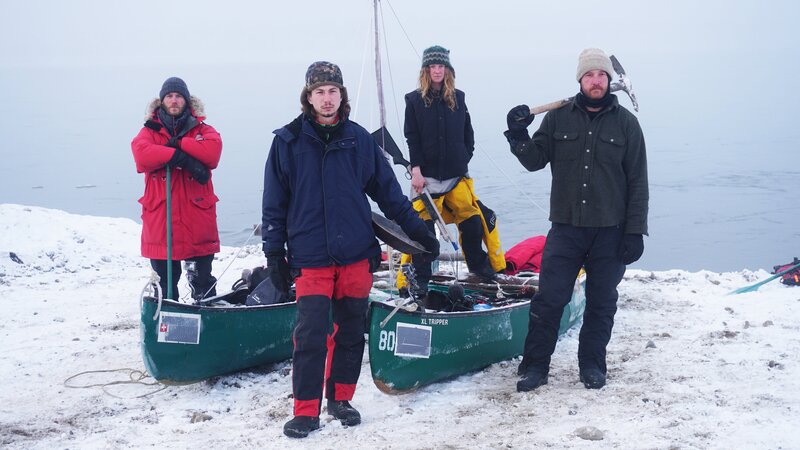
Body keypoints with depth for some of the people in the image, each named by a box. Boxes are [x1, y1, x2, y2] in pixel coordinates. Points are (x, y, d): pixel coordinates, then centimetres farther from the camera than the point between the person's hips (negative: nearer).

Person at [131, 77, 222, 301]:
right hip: (160, 221, 1)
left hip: (197, 220, 0)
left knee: (202, 282, 7)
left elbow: (213, 150, -13)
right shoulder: (150, 131, 7)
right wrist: (182, 158, -22)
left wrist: (178, 142, -14)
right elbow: (142, 154, -16)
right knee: (165, 284, 11)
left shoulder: (202, 129, 9)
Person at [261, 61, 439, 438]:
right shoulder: (288, 141, 1)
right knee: (310, 336, -7)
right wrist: (274, 254, 1)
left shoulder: (359, 139, 5)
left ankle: (340, 399, 25)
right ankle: (306, 411, 4)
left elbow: (388, 191, 12)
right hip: (309, 258, -2)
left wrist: (418, 230, 11)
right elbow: (274, 204, 4)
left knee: (351, 332, 10)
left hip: (356, 255, 2)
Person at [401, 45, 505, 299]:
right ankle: (419, 279, 3)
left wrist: (465, 158, 4)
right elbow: (411, 139, -4)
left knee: (472, 221, 6)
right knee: (423, 227, -6)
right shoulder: (414, 100, 0)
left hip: (457, 175, 3)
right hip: (427, 175, -3)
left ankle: (478, 264, 27)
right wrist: (416, 170, -11)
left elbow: (468, 133, 14)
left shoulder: (457, 98, 9)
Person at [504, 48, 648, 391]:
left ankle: (592, 365, 24)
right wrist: (518, 136, -13)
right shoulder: (559, 118, 4)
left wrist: (635, 231, -4)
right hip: (565, 228, 0)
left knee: (601, 302, 9)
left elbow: (638, 182, 1)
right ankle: (535, 366, 10)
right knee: (549, 299, -1)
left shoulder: (626, 123, 2)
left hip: (610, 231, 0)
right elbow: (534, 161, 7)